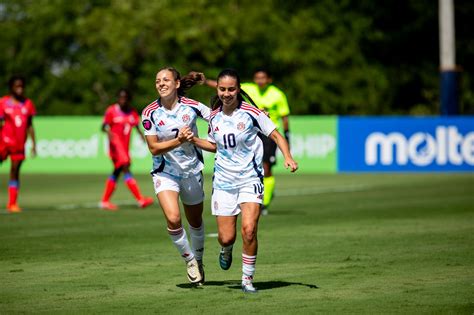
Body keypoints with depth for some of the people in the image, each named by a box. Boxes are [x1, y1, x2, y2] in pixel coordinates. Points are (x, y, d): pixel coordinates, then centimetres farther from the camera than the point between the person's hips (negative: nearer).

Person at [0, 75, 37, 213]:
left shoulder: (28, 104, 7)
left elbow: (29, 125, 12)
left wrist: (33, 143, 10)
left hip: (19, 144, 2)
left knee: (15, 172, 2)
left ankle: (12, 203, 4)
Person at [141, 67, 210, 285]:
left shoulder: (191, 106, -10)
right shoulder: (150, 113, -10)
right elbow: (154, 148, -11)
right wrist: (178, 141, -25)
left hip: (192, 171, 1)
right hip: (165, 172, -1)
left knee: (195, 221, 15)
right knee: (173, 219, -21)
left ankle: (198, 260, 40)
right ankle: (189, 260, 1)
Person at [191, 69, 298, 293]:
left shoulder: (251, 112, -9)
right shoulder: (214, 117, 5)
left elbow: (276, 136, -3)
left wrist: (287, 157, -18)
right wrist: (194, 140, 5)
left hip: (250, 180, -3)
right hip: (223, 182, 3)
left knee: (249, 230, -20)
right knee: (226, 238, 0)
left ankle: (247, 279, -3)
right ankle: (226, 250, 39)